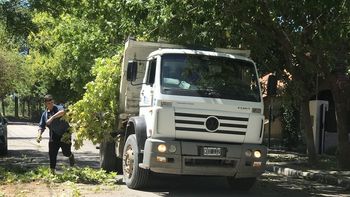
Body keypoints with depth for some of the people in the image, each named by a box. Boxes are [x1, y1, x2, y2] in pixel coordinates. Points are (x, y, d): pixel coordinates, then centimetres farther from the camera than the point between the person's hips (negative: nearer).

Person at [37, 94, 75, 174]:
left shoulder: (58, 108, -9)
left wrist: (52, 118, -42)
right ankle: (52, 172, 11)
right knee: (52, 154, 0)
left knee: (66, 152, -2)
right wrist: (39, 134, -12)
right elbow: (41, 126, 8)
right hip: (53, 136, 4)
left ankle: (71, 156, 36)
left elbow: (62, 112, -34)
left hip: (64, 134, -4)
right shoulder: (45, 114, 6)